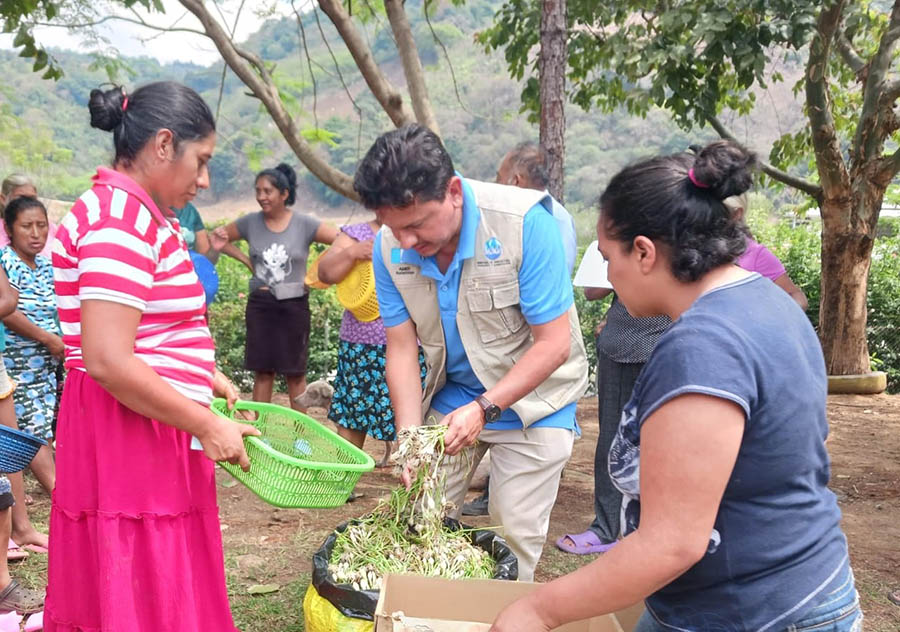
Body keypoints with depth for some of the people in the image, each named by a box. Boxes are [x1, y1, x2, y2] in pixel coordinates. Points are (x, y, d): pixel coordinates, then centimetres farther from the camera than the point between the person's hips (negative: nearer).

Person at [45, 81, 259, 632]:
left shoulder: (140, 212, 14)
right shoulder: (121, 215, -17)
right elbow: (107, 361, -24)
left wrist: (204, 375, 14)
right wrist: (207, 425, -17)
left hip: (153, 441, 10)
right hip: (129, 440, -10)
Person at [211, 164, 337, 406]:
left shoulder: (304, 224, -8)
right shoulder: (250, 222, -1)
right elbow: (221, 238, 11)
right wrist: (246, 261, -6)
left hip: (293, 305, -2)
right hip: (260, 304, 2)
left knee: (295, 372, 5)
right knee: (262, 370, 8)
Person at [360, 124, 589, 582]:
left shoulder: (524, 223, -27)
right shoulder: (390, 246, -14)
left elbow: (554, 342, -23)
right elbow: (402, 349, -8)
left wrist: (485, 407, -30)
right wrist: (410, 438, -19)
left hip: (530, 401, -4)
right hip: (448, 400, 4)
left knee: (514, 536, 0)